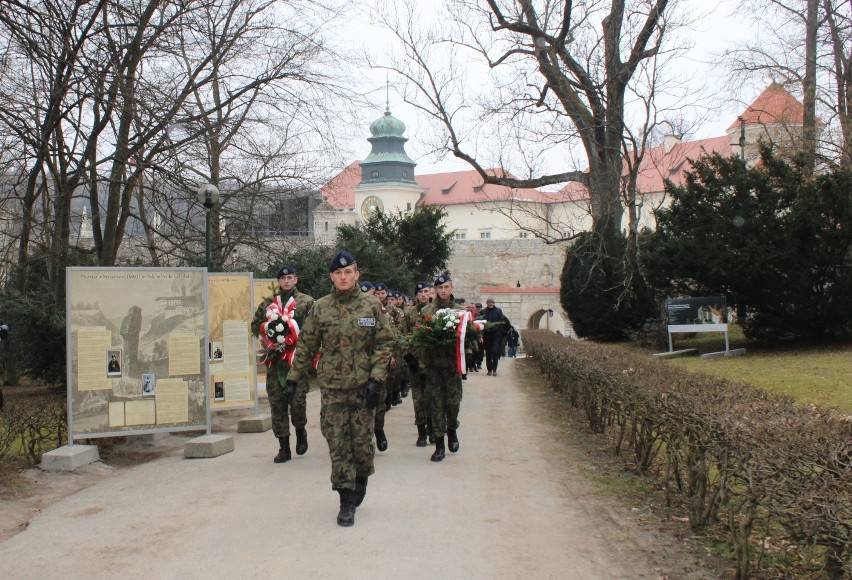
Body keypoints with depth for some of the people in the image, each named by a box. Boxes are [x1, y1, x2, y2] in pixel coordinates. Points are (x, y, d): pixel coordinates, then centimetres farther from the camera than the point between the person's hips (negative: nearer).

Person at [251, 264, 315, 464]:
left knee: (297, 401, -8)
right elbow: (255, 326, 18)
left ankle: (300, 431, 24)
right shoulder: (267, 303, 11)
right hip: (275, 360, 3)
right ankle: (284, 448, 10)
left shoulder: (307, 302, 2)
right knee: (277, 404, 2)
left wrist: (300, 339, -12)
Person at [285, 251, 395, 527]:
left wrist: (376, 379, -11)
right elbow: (306, 345, 8)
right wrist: (293, 378, 5)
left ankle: (362, 478, 34)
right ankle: (346, 502, 7)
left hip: (363, 386, -1)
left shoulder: (371, 306, 0)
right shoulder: (320, 308, 4)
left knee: (362, 440, 4)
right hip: (331, 386, 1)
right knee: (337, 444, 0)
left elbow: (385, 343, -2)